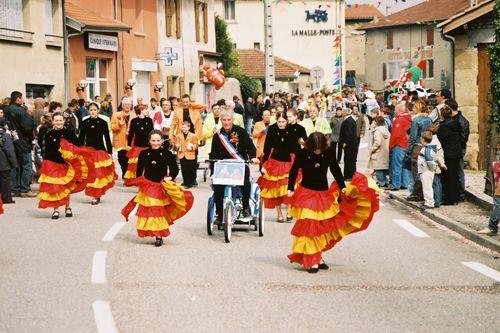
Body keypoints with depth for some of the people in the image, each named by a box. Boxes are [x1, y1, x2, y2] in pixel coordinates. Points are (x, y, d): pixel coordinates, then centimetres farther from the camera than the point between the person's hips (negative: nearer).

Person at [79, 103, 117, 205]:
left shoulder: (103, 123, -1)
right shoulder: (85, 123, 4)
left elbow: (107, 138, 1)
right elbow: (81, 138, 9)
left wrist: (109, 153, -2)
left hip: (100, 150, -2)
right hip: (88, 151, 2)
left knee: (100, 173, -3)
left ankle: (97, 196, 7)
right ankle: (95, 195, 11)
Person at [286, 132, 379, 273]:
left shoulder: (329, 152, -7)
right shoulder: (303, 153, -13)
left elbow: (335, 170, 4)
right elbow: (294, 170, -2)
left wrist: (343, 187, -1)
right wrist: (290, 189, -3)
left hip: (324, 194, 3)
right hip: (306, 194, -3)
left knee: (322, 227, 8)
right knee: (308, 227, -4)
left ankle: (318, 257, 20)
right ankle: (310, 261, 0)